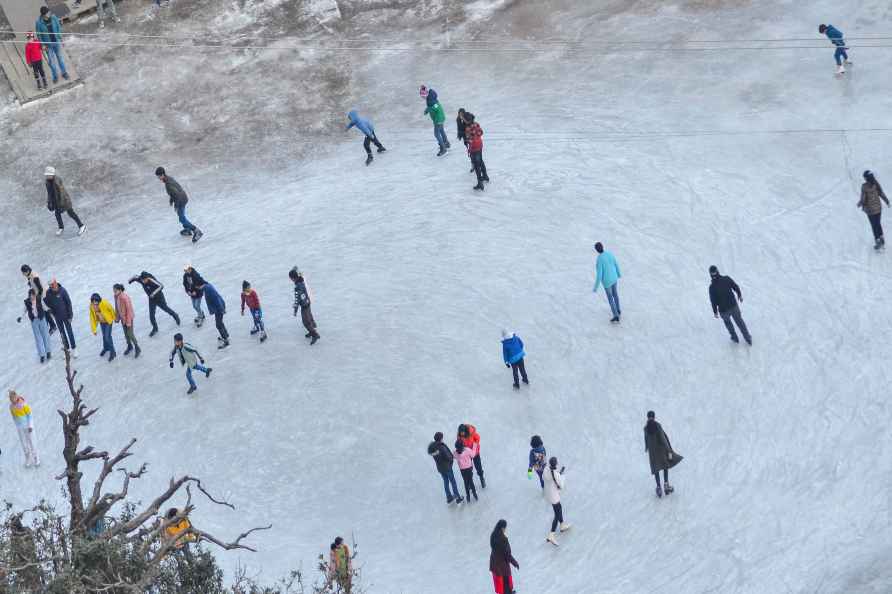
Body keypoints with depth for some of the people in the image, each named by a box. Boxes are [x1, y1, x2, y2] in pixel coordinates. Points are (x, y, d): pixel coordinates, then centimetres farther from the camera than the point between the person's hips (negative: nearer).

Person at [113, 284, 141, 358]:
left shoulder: (125, 298, -29)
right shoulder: (116, 296, -8)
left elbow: (129, 310, -23)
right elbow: (117, 308, 6)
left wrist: (128, 322, -19)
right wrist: (117, 318, 11)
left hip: (128, 317, -7)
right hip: (122, 317, 7)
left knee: (130, 334, 1)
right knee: (126, 333, 19)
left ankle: (137, 348, 18)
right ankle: (129, 346, 40)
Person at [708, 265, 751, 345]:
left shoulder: (712, 287, -23)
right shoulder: (727, 279, -16)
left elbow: (713, 301, -15)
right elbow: (736, 287, -2)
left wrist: (715, 312, 1)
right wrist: (740, 295, 19)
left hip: (724, 310, -2)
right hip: (734, 306, 2)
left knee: (726, 320, 32)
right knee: (739, 321, 27)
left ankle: (735, 338, 47)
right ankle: (748, 339, 37)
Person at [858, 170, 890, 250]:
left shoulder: (864, 186, -21)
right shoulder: (876, 184, -8)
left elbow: (863, 198, -17)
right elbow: (881, 194, 1)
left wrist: (859, 204, 4)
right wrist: (886, 201, 19)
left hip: (870, 209, -4)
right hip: (878, 208, 4)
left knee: (874, 225, 8)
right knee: (878, 224, 22)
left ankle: (878, 241, 11)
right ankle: (881, 239, 29)